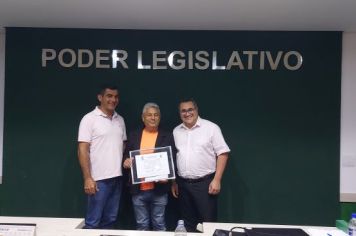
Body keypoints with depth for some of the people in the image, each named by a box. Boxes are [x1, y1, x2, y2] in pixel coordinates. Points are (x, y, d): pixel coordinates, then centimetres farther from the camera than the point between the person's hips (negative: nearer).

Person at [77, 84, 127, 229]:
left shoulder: (120, 120, 12)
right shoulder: (89, 119, -6)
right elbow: (83, 150, -10)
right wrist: (87, 178, -16)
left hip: (117, 177, 6)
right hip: (99, 179, -6)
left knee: (110, 220, 12)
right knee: (93, 222, 0)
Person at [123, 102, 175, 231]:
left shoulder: (167, 136, 2)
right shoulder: (133, 135, 7)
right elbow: (126, 156, 11)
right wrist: (126, 162, -12)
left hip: (159, 189, -1)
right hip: (138, 189, 2)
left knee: (159, 224, 10)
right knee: (141, 225, 13)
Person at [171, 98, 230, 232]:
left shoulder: (211, 128, -5)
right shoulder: (176, 131, 9)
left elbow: (222, 153, -8)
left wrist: (217, 180, -14)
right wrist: (174, 182, 11)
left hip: (205, 183, -4)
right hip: (183, 184, 5)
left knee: (208, 223, -1)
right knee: (188, 224, 14)